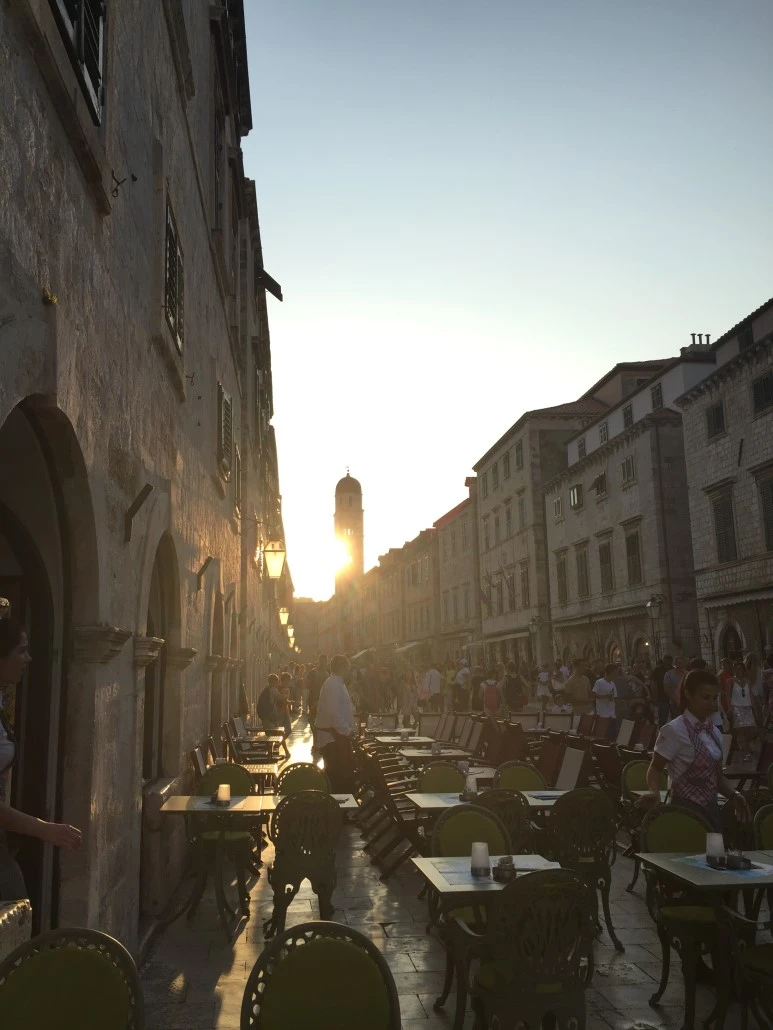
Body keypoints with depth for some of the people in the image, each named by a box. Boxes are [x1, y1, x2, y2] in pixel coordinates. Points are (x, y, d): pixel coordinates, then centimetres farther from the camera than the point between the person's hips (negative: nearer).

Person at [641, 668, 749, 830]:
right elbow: (655, 768, -10)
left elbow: (717, 777, 14)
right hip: (687, 810, -7)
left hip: (711, 809, 7)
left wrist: (734, 794, -4)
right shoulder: (674, 730, -15)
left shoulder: (714, 732, 8)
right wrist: (655, 792, -29)